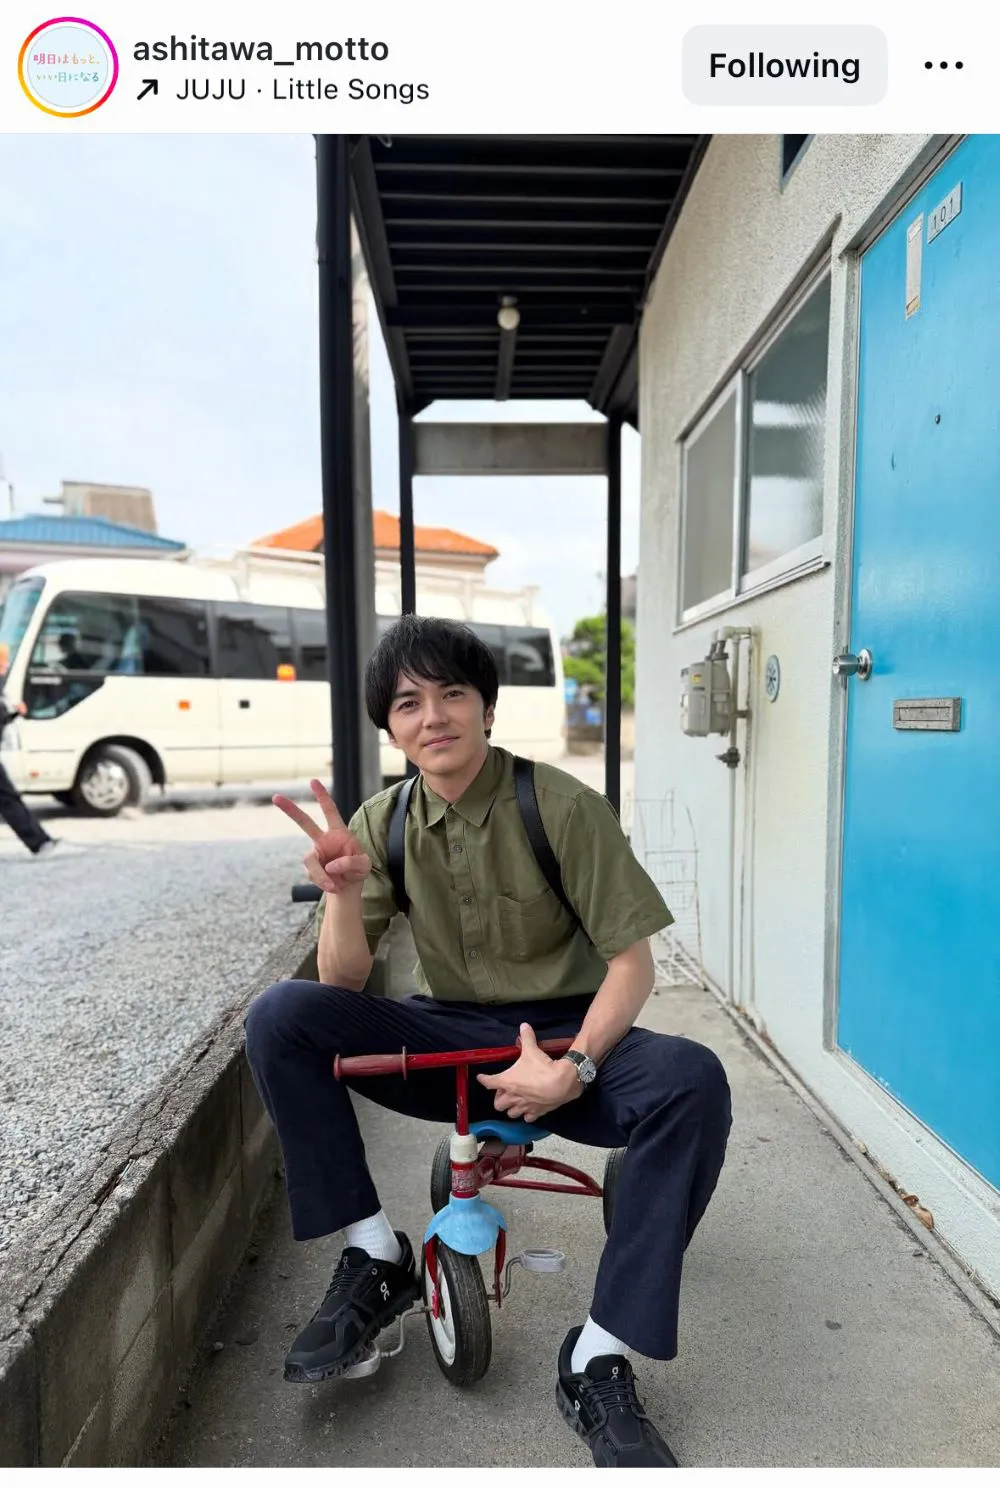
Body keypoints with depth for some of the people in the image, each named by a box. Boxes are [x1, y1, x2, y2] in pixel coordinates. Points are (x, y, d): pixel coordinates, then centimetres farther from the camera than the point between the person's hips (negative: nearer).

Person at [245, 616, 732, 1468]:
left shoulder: (563, 805, -13)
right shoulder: (383, 821, -3)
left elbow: (631, 960, -12)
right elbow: (344, 980, -6)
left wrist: (574, 1067, -26)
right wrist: (343, 890, -26)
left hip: (561, 1038, -2)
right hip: (445, 1037, 3)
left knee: (691, 1081, -31)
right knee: (279, 1017, -20)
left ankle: (600, 1357, -15)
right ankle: (374, 1257, -4)